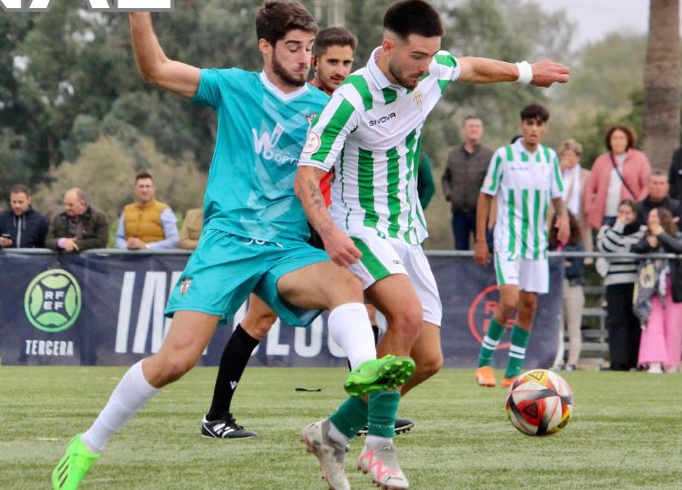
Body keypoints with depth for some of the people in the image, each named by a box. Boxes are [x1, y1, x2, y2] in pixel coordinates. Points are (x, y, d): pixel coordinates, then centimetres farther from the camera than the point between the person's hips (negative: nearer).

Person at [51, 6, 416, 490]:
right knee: (177, 357, -12)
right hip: (226, 240, -2)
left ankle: (365, 370, -57)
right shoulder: (234, 87, 6)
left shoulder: (323, 107, 10)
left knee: (344, 282, -32)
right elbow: (154, 68, 2)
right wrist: (140, 14, -11)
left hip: (288, 248, 2)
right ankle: (89, 444, 4)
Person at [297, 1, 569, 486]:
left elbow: (471, 67, 22)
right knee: (409, 312, -33)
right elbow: (307, 177, -22)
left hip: (407, 235, 7)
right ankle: (380, 445, -22)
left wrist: (527, 72, 35)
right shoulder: (352, 99, -21)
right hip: (360, 231, -7)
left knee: (428, 359, -2)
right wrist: (329, 232, -38)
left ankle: (339, 429, 16)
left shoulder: (431, 73, -2)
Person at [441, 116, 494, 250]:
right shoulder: (454, 155, 10)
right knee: (460, 248, 9)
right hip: (459, 212, 4)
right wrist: (448, 194, 6)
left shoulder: (489, 155, -4)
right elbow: (446, 178, 21)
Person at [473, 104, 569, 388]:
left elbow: (557, 197, 17)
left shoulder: (550, 157, 8)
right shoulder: (503, 155, -4)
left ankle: (513, 373, 10)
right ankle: (484, 362, 1)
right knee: (509, 302, -16)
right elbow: (486, 196, 1)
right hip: (508, 240, -5)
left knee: (529, 305, 3)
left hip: (536, 242, 5)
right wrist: (480, 240, -2)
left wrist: (563, 216, -6)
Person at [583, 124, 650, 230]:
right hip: (606, 217, 3)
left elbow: (648, 185, -1)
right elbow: (590, 187, 16)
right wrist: (589, 209, 4)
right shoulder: (601, 160, 15)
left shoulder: (638, 158, 6)